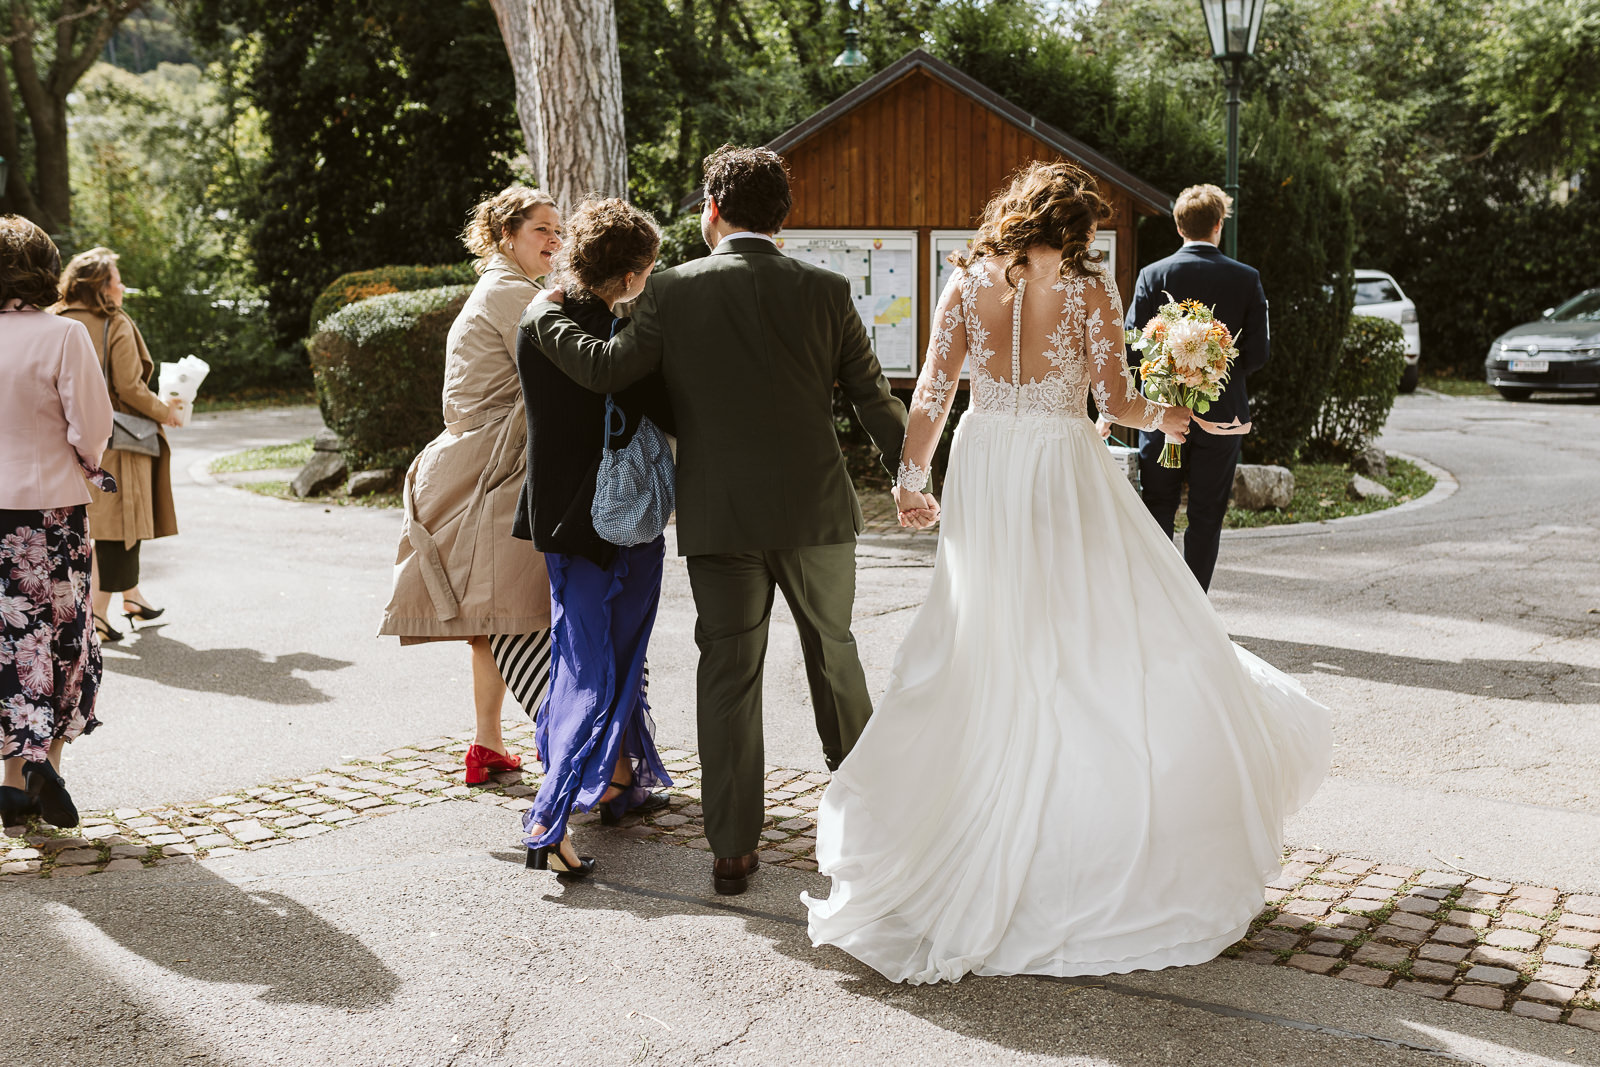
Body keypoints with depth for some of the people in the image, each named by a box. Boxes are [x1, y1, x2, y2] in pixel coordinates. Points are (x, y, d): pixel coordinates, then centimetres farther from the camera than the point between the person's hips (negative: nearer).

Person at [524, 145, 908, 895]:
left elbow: (606, 369, -8)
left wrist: (544, 314, 9)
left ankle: (732, 849, 8)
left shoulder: (674, 292, -4)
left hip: (720, 519, -1)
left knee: (728, 676, 6)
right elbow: (874, 400, 3)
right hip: (815, 510, 1)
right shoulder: (825, 291, 0)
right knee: (833, 653, 20)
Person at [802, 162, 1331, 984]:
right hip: (1063, 474, -3)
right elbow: (1115, 403, -8)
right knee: (1106, 646, 8)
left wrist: (911, 475, 8)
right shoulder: (1088, 289, -6)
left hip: (984, 476, 3)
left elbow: (931, 392, -1)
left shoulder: (966, 283, 2)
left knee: (985, 654, 13)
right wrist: (1166, 417, 10)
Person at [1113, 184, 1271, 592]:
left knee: (1157, 513, 9)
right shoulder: (1246, 278, -2)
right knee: (1206, 517, 8)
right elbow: (1259, 351, -3)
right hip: (1223, 415, 0)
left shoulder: (1153, 275, -5)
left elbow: (1132, 346, -7)